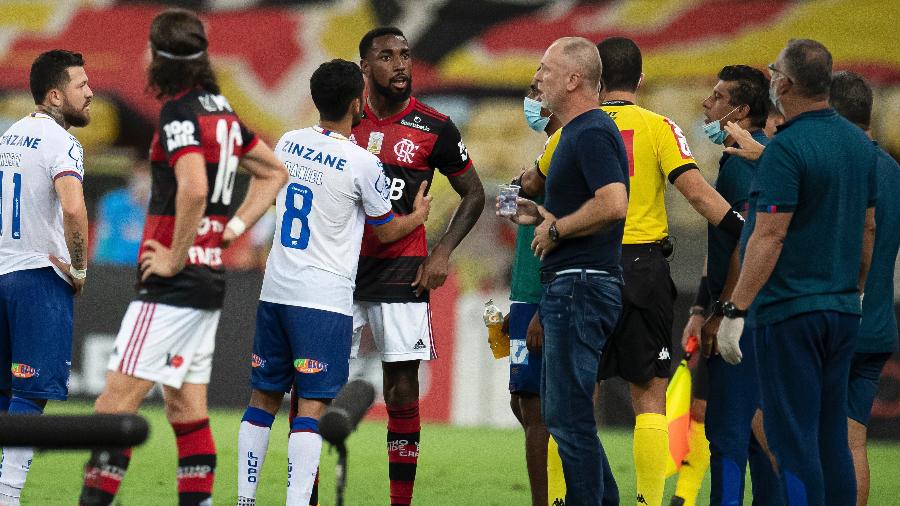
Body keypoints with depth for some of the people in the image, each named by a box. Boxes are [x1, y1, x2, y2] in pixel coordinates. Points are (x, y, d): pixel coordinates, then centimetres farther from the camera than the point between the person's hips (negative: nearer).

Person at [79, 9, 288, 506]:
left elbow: (193, 188, -30)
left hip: (175, 282, -9)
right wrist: (234, 228, 16)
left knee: (117, 399, -11)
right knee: (185, 404, 13)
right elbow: (274, 172, 24)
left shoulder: (180, 115, -14)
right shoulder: (221, 110, 12)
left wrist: (175, 258, -20)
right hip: (209, 279, 9)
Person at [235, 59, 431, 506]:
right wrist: (418, 216, 25)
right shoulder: (363, 164, -11)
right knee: (312, 406, -7)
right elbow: (387, 230, 4)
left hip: (275, 291, 6)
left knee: (264, 397, 13)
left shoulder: (288, 144, 5)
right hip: (324, 299, -6)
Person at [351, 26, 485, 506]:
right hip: (342, 269, 2)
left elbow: (473, 195, 9)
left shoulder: (433, 128, 0)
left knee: (402, 391, -1)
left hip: (401, 271, -2)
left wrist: (442, 252, -2)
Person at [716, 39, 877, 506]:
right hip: (843, 311, 8)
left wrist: (735, 310, -17)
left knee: (793, 438, -5)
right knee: (832, 438, 11)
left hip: (789, 312, -8)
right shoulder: (859, 143, 9)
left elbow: (769, 237, -19)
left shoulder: (786, 149, -15)